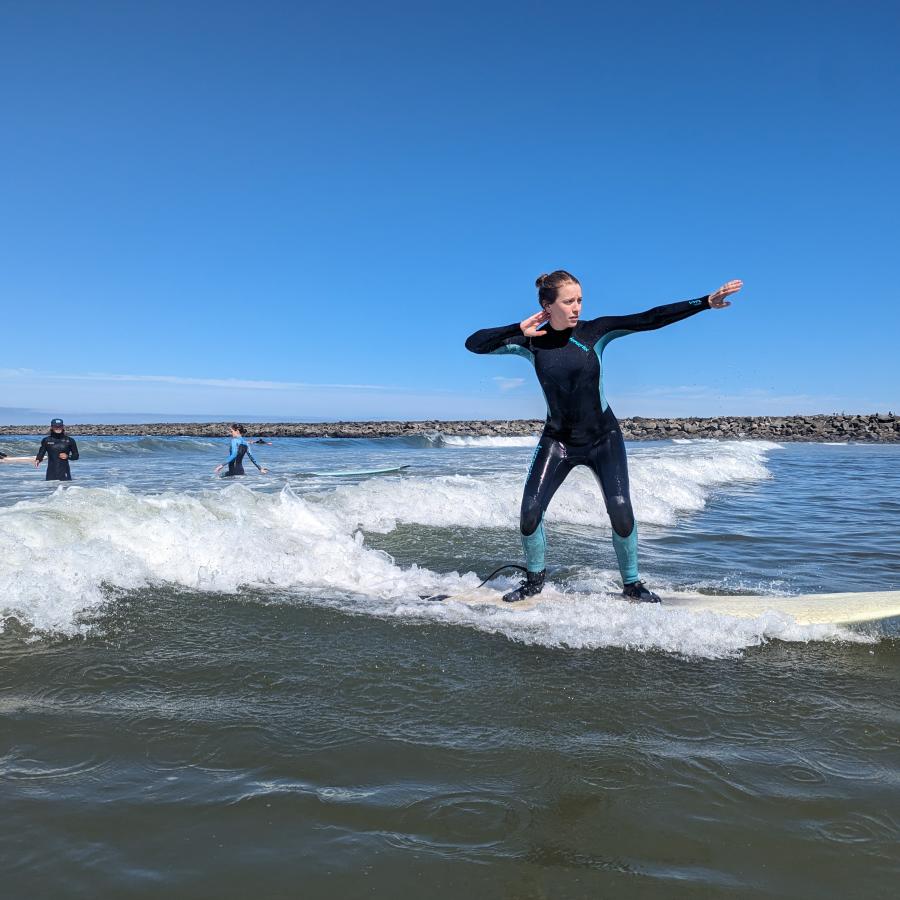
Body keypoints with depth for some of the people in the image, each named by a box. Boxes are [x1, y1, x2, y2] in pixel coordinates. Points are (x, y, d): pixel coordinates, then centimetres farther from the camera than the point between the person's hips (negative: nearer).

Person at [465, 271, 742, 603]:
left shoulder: (594, 331, -9)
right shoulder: (531, 342, -7)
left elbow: (650, 319, -13)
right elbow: (474, 344, -12)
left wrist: (706, 302, -18)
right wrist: (519, 329, -23)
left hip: (603, 438, 0)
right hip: (558, 440, 1)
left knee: (621, 512, -10)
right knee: (529, 513, -8)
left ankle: (632, 584, 14)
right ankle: (535, 580, 18)